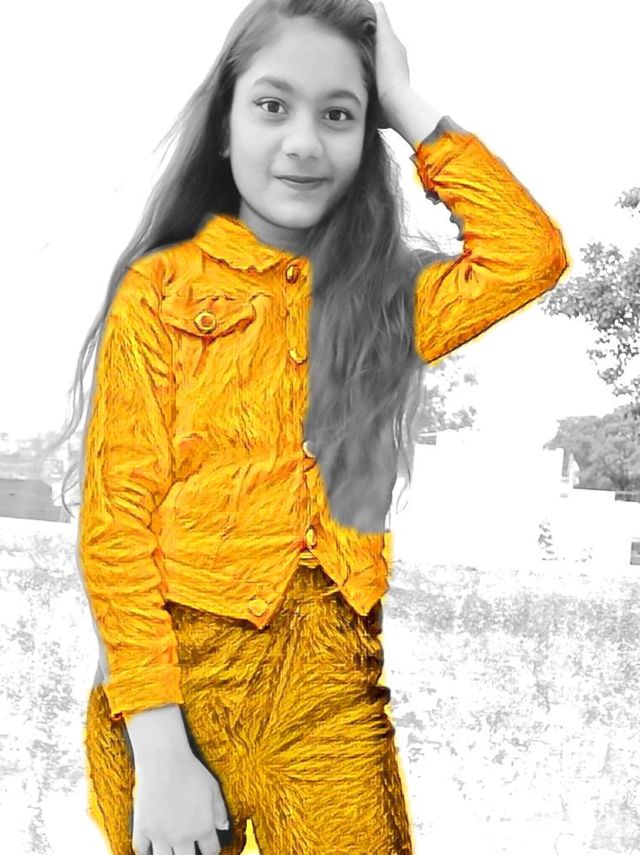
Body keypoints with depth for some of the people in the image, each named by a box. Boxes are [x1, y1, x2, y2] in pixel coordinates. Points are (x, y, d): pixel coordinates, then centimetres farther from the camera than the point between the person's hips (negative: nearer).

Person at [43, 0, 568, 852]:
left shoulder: (383, 293, 8)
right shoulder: (161, 290, -1)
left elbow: (529, 255, -10)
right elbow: (115, 523, -6)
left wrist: (407, 104, -2)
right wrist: (159, 752, -13)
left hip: (333, 691, 2)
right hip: (176, 678, -1)